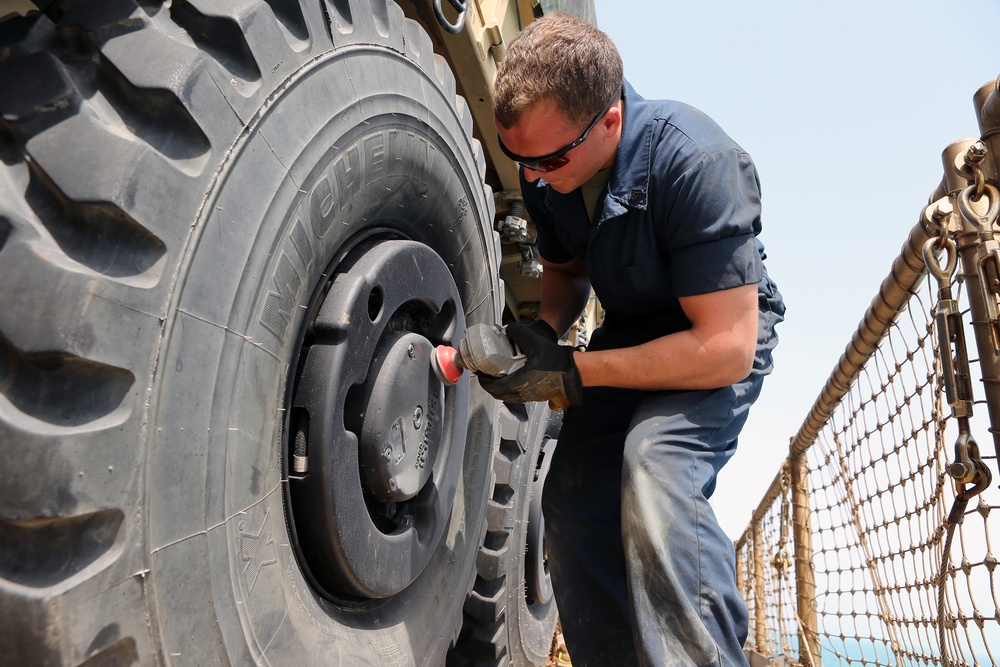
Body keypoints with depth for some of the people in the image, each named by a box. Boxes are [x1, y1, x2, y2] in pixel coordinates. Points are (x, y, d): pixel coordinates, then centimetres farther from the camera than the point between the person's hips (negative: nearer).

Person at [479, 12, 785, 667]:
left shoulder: (695, 161, -32)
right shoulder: (547, 172, -11)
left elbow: (726, 348, -32)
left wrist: (573, 373, -31)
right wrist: (544, 332, -14)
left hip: (722, 335, -6)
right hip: (629, 330, 7)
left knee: (655, 467, -33)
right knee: (573, 497, 0)